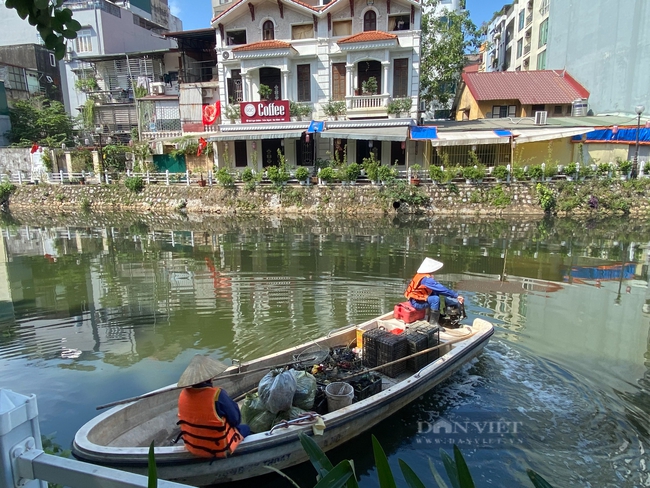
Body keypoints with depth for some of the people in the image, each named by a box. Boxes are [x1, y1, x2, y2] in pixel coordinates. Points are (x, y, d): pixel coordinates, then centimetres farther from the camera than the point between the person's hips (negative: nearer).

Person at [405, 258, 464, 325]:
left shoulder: (421, 276, 5)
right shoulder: (426, 279, -25)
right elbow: (440, 288, -28)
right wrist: (456, 295, -24)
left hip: (414, 299, 10)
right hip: (416, 302, -10)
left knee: (435, 293, 13)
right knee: (435, 299, -24)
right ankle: (433, 324, -16)